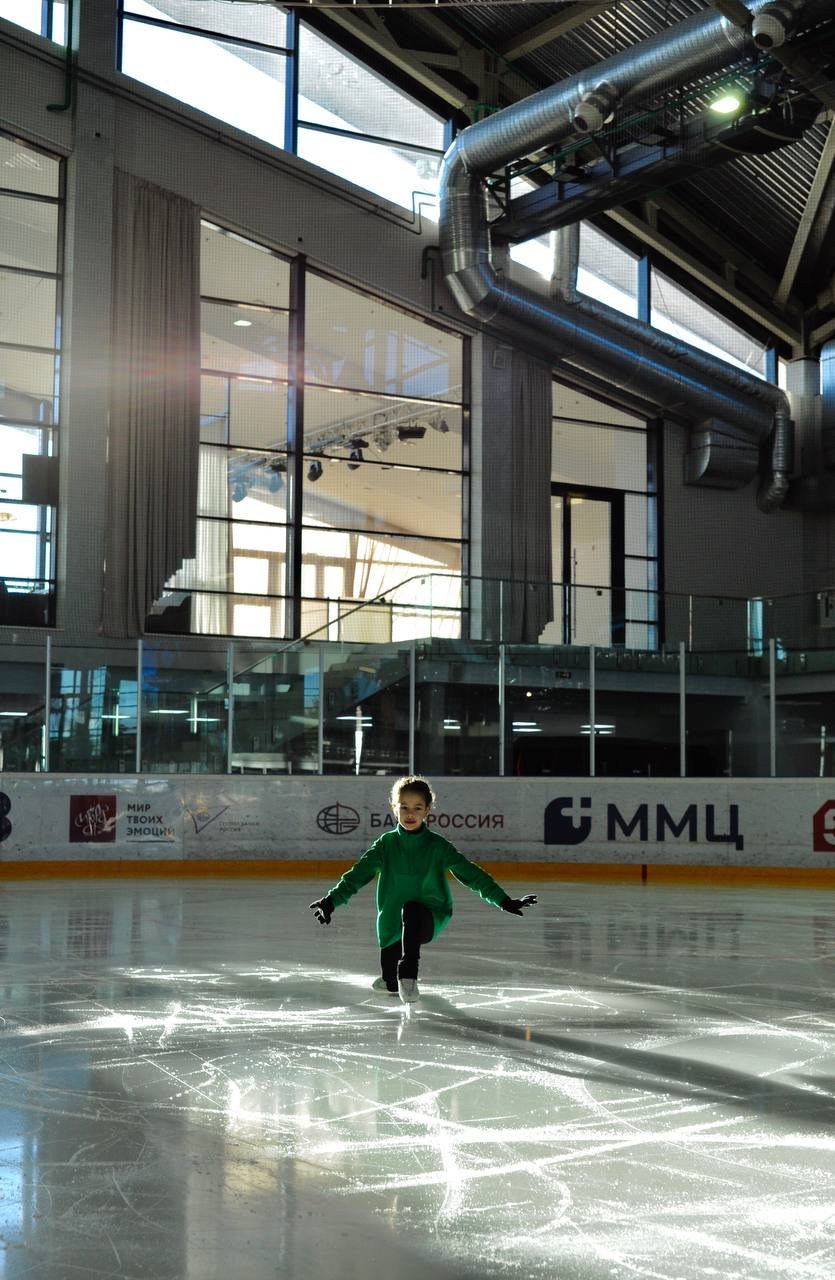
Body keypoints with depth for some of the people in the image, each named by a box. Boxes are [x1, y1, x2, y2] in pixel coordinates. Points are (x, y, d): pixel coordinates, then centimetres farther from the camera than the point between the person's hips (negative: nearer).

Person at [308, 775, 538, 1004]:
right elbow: (358, 874, 0)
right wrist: (330, 901, -11)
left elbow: (471, 874, -5)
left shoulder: (437, 846, -5)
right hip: (393, 923, 3)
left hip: (429, 918, -3)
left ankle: (408, 974, -33)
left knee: (411, 909, -35)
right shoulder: (386, 844, 0)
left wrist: (505, 901, -10)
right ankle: (392, 981, 41)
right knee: (389, 974, 4)